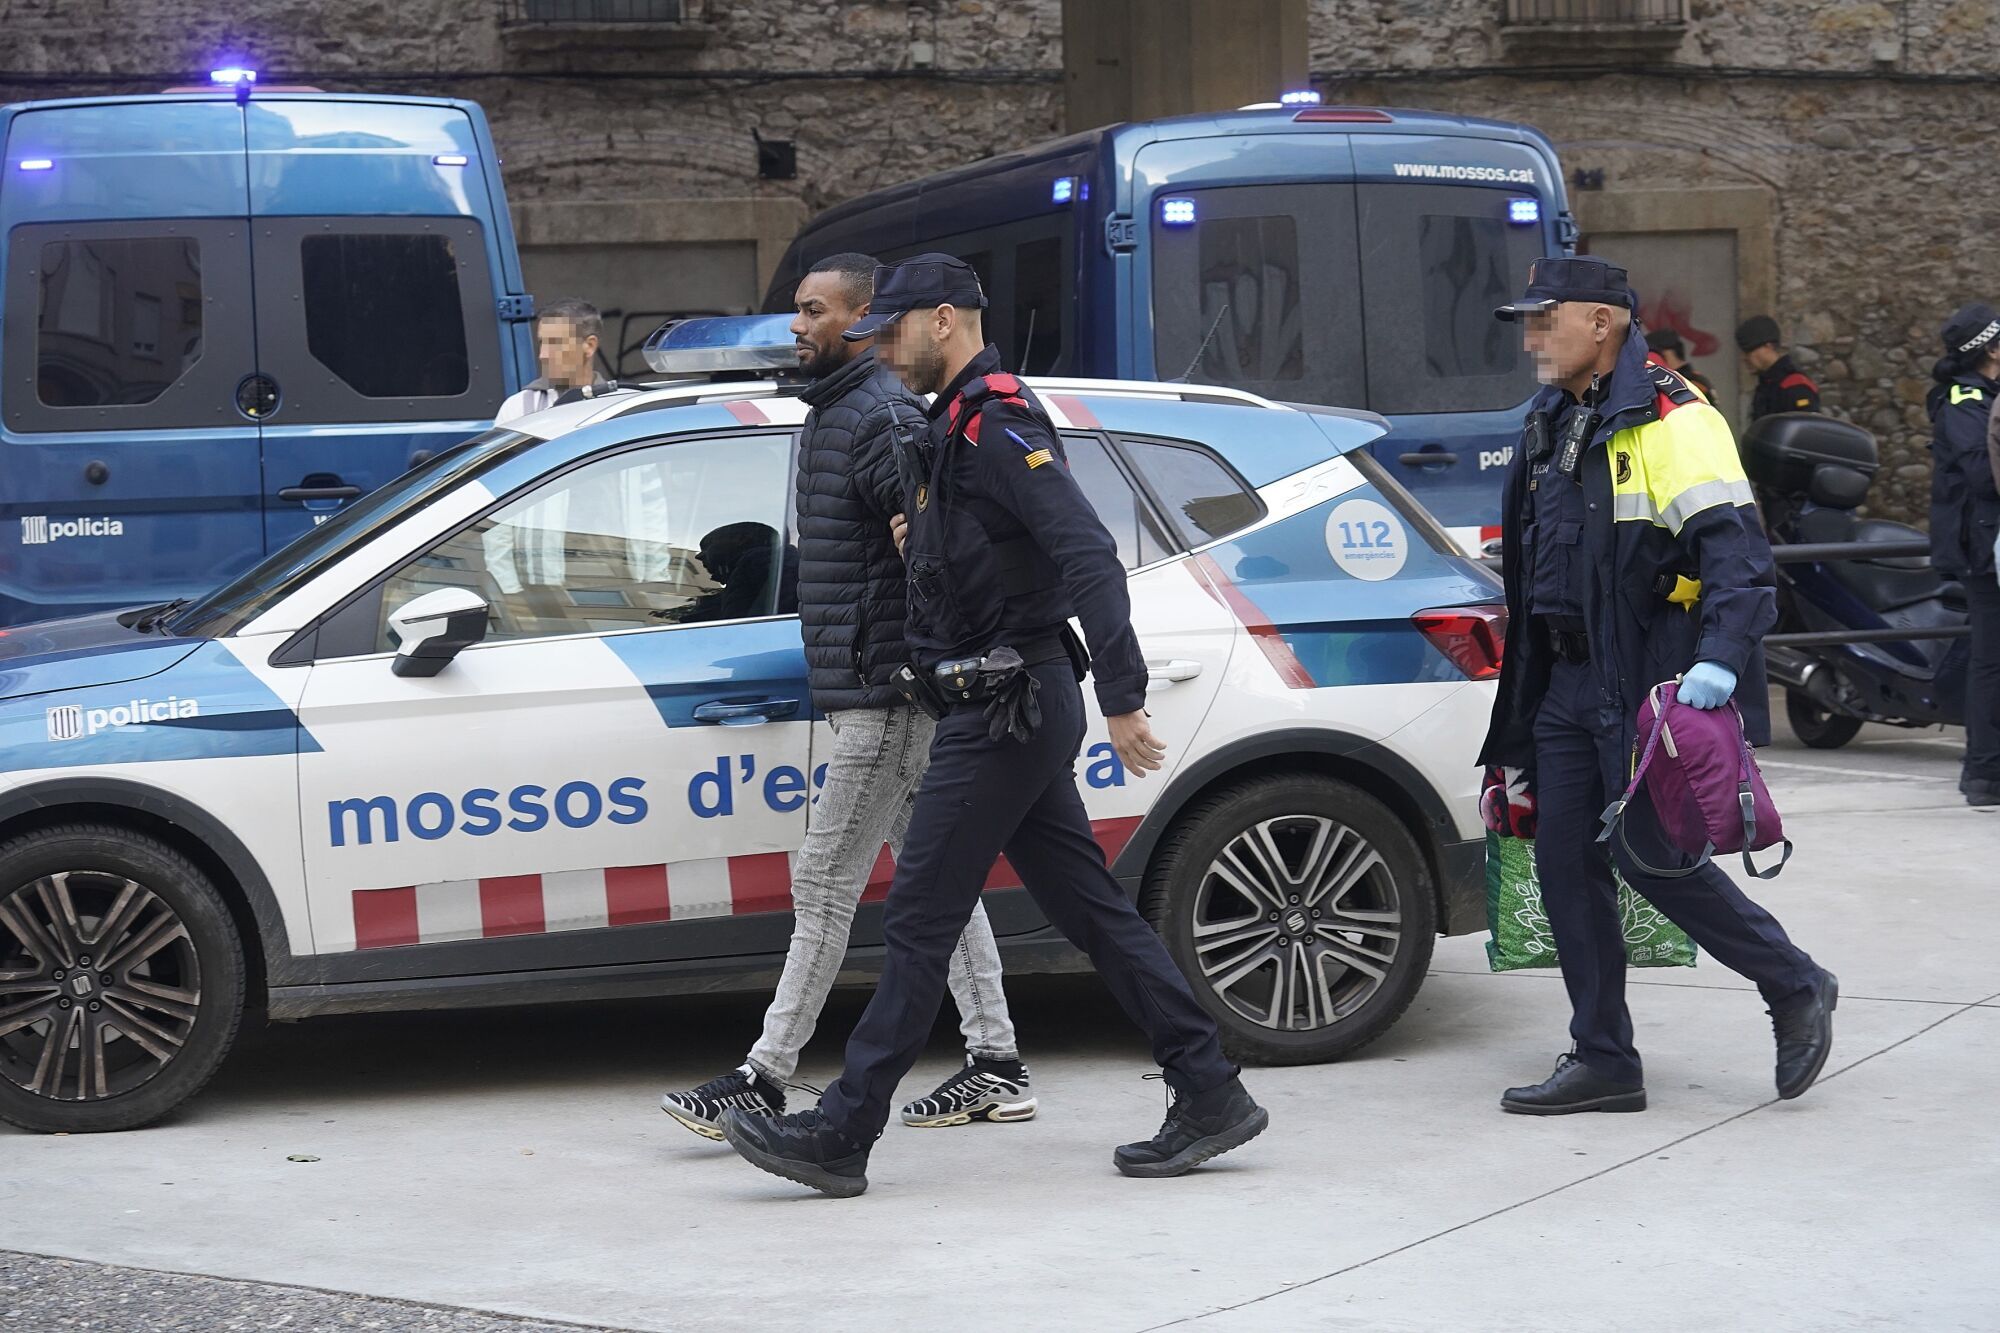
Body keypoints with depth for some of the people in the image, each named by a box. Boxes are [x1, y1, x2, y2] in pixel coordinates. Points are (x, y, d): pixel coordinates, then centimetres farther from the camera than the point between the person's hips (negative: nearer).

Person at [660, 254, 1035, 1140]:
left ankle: (766, 1078, -1)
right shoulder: (836, 409, 18)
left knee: (825, 882, -6)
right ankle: (995, 1066, 17)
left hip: (885, 692, -11)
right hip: (872, 689, 11)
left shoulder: (882, 416, -15)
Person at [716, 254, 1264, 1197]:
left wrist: (1122, 698, -27)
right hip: (1010, 706, 10)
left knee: (919, 919, -6)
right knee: (1092, 911, 10)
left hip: (1006, 711, -10)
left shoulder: (996, 426, -15)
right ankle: (1209, 1095, 13)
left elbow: (1090, 558, -24)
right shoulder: (959, 427, 18)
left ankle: (842, 1134, -1)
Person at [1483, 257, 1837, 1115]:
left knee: (1651, 856, -6)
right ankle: (1603, 1061, 13)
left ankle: (1796, 988, 14)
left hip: (1649, 688, -8)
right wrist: (1527, 684, 22)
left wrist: (1720, 660, -33)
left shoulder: (1671, 422, -12)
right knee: (1566, 861, 5)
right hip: (1568, 682, 8)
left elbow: (1736, 552, -20)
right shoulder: (1553, 424, 15)